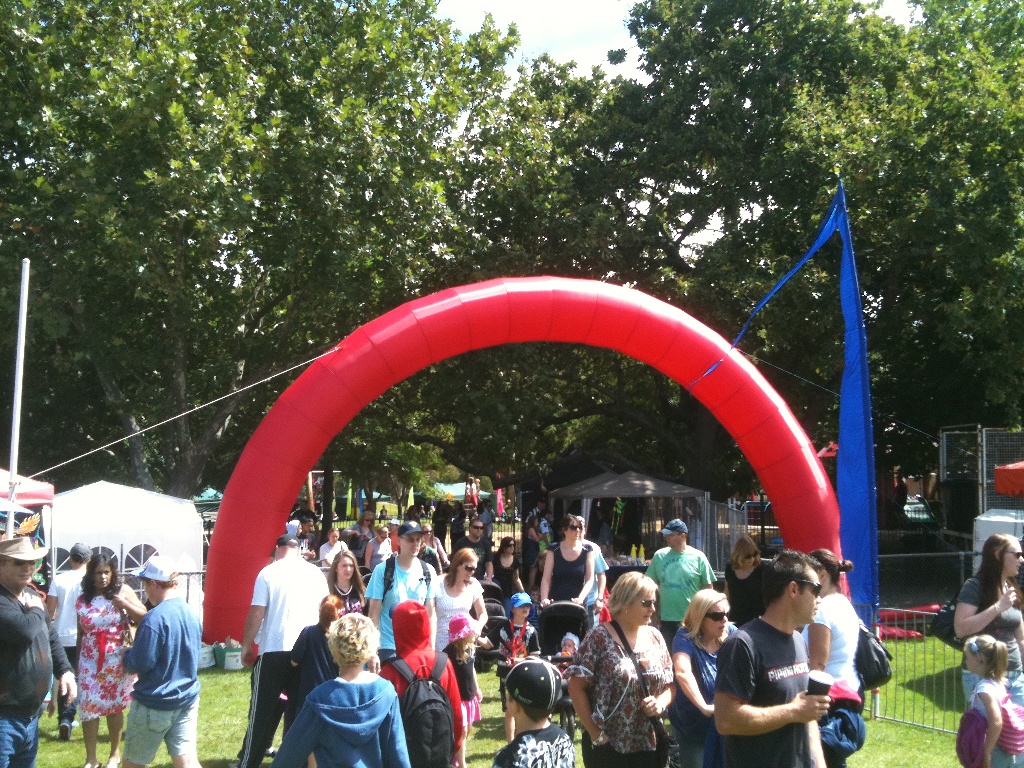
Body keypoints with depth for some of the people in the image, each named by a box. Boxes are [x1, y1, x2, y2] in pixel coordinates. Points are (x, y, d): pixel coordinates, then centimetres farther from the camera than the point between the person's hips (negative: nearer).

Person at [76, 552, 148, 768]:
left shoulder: (122, 591, -4)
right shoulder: (83, 600, 3)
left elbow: (144, 617, -8)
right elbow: (81, 633, 10)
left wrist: (124, 604, -21)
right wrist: (78, 662, 12)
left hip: (116, 660, -2)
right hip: (90, 660, 2)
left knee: (114, 705, 9)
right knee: (87, 706, -1)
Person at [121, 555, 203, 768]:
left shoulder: (155, 618, -20)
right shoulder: (192, 613, 4)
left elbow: (140, 663, -20)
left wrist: (126, 654, 1)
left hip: (154, 704, -6)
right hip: (188, 700, 6)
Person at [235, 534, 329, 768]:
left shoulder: (268, 573, -4)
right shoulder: (316, 573, 5)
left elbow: (256, 613, -7)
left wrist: (246, 645, 3)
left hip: (274, 651, -2)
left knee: (263, 710, 6)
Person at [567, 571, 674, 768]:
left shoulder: (655, 637, 7)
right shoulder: (599, 638, -9)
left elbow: (670, 685, 12)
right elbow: (576, 687, -10)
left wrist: (660, 702, -8)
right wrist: (595, 734, -12)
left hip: (651, 746, 4)